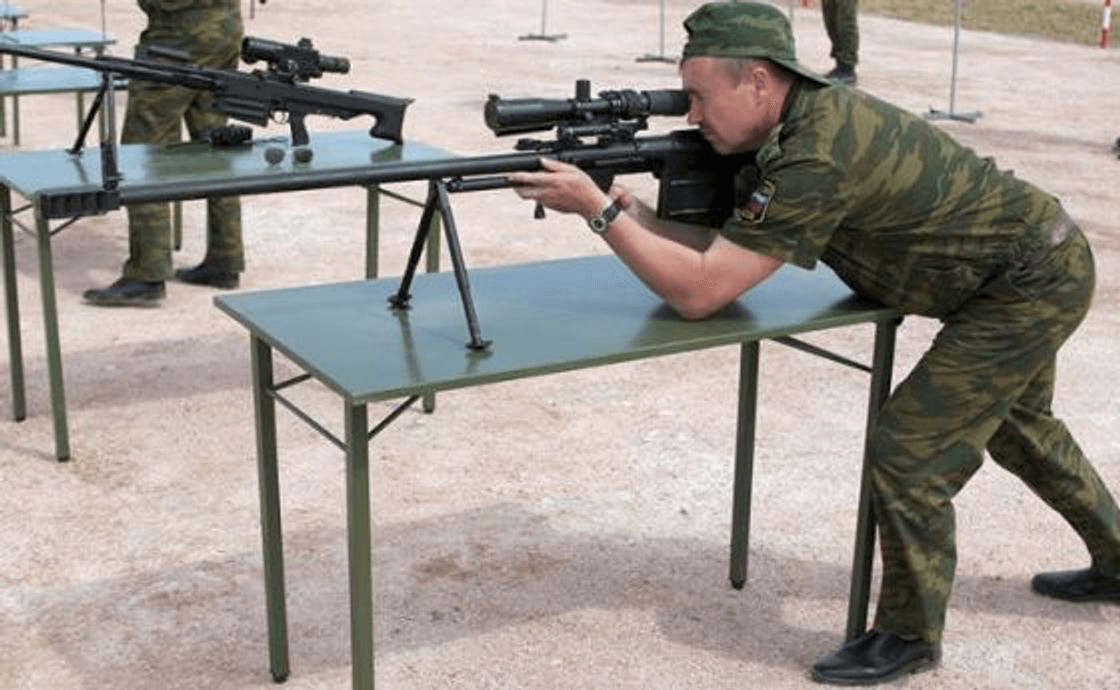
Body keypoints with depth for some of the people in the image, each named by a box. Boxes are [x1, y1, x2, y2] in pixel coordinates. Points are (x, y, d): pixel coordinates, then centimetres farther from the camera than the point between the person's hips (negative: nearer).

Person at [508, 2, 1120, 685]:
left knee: (907, 449, -9)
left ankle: (909, 635, 10)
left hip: (1037, 286, -10)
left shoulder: (818, 157, -32)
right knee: (1014, 424, 28)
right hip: (1038, 266, 10)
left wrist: (597, 209, -28)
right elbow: (723, 249, -1)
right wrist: (627, 206, -13)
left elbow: (699, 293, -31)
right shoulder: (799, 122, -3)